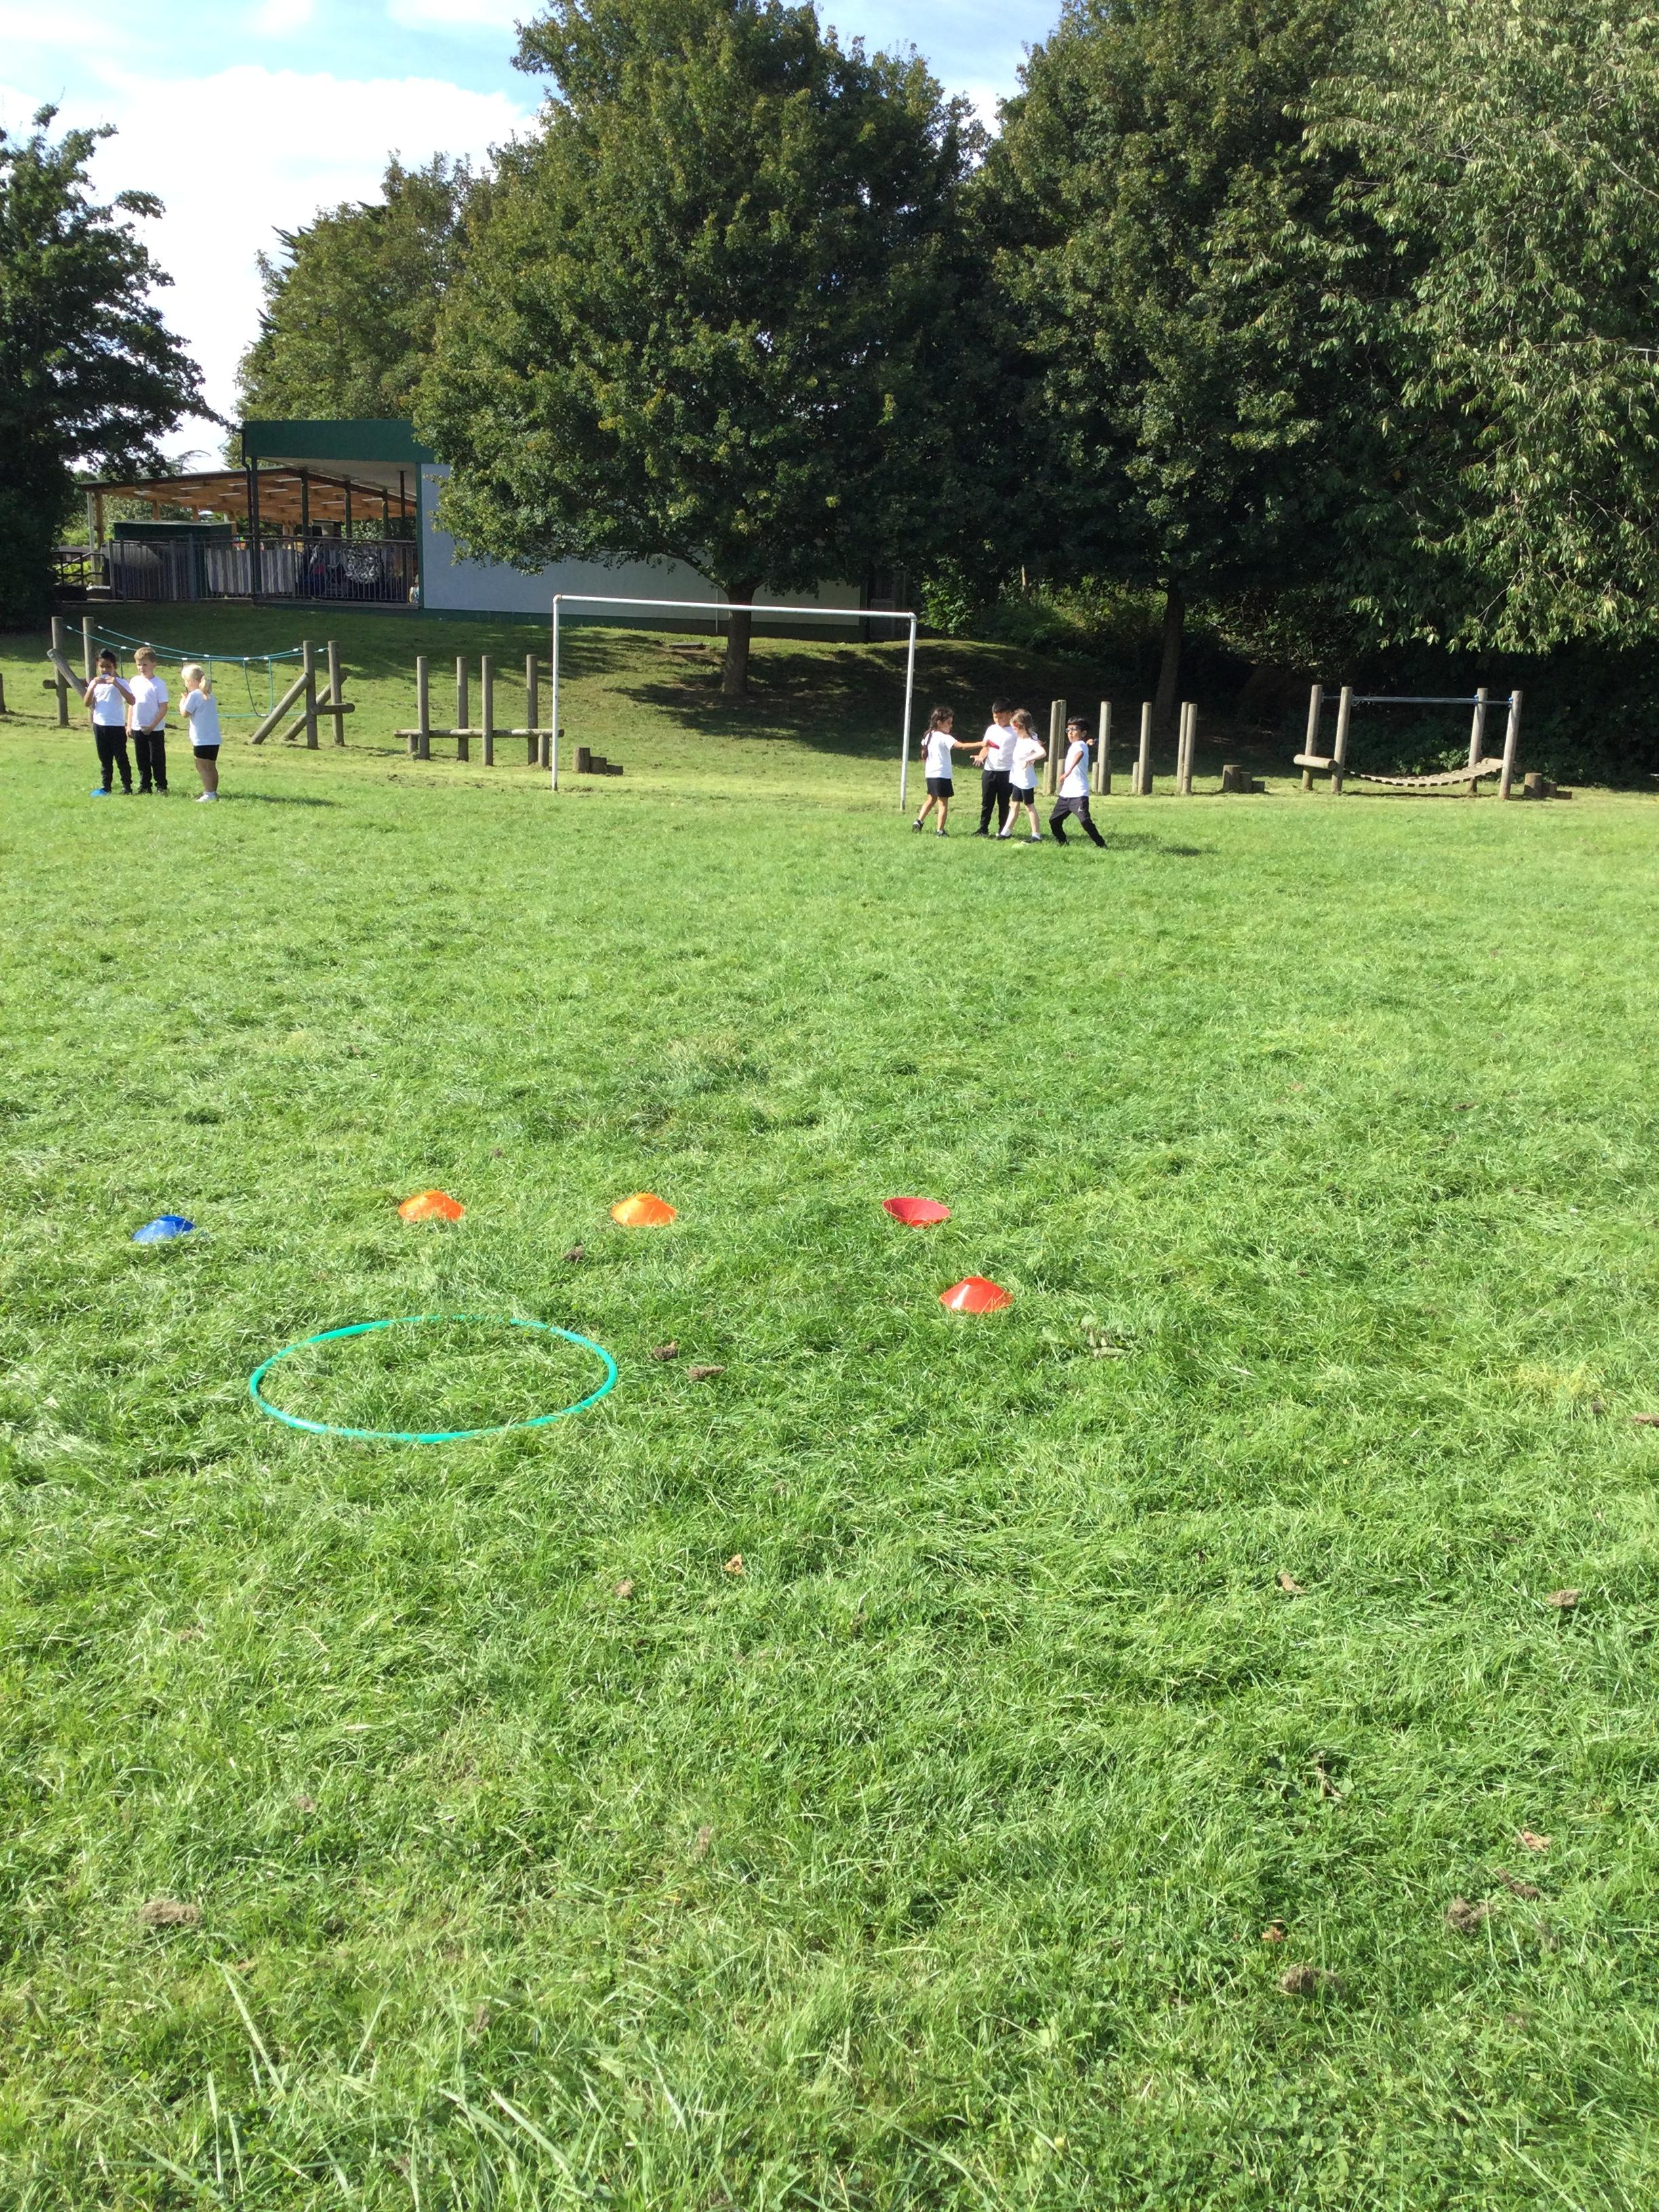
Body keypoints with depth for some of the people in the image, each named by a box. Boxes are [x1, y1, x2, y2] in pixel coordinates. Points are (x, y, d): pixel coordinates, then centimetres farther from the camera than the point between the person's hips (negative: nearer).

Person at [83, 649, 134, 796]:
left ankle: (127, 787, 6)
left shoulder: (119, 683, -5)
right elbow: (86, 704, -2)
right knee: (104, 759, 12)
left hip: (117, 726, -4)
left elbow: (131, 701, -20)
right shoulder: (95, 683, 7)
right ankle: (105, 787, 19)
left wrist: (116, 684, -25)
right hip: (99, 725, 4)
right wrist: (93, 686, -14)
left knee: (121, 758, 0)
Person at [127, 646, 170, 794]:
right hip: (138, 728, 5)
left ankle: (161, 786, 11)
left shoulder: (158, 684, -9)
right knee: (142, 760, 11)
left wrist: (152, 726, -16)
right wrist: (129, 725, 10)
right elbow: (131, 704, 14)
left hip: (155, 730, -5)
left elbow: (163, 708, -11)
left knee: (157, 760, 1)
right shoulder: (135, 681, 7)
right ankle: (144, 786, 20)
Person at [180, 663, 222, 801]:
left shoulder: (194, 695, -12)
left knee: (202, 767, -4)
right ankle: (214, 792, 21)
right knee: (211, 767, 15)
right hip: (214, 739, 8)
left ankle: (209, 793, -9)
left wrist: (184, 700, 5)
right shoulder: (210, 695, 13)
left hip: (202, 739, -8)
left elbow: (185, 713, -11)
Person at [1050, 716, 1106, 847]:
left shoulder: (1080, 745, -12)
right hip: (1066, 793, 9)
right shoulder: (1072, 746, 18)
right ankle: (1061, 841, 30)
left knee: (1085, 820, -19)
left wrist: (1068, 771, -48)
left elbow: (1079, 754, -36)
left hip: (1079, 794, -9)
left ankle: (1101, 844, -12)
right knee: (1054, 820, 13)